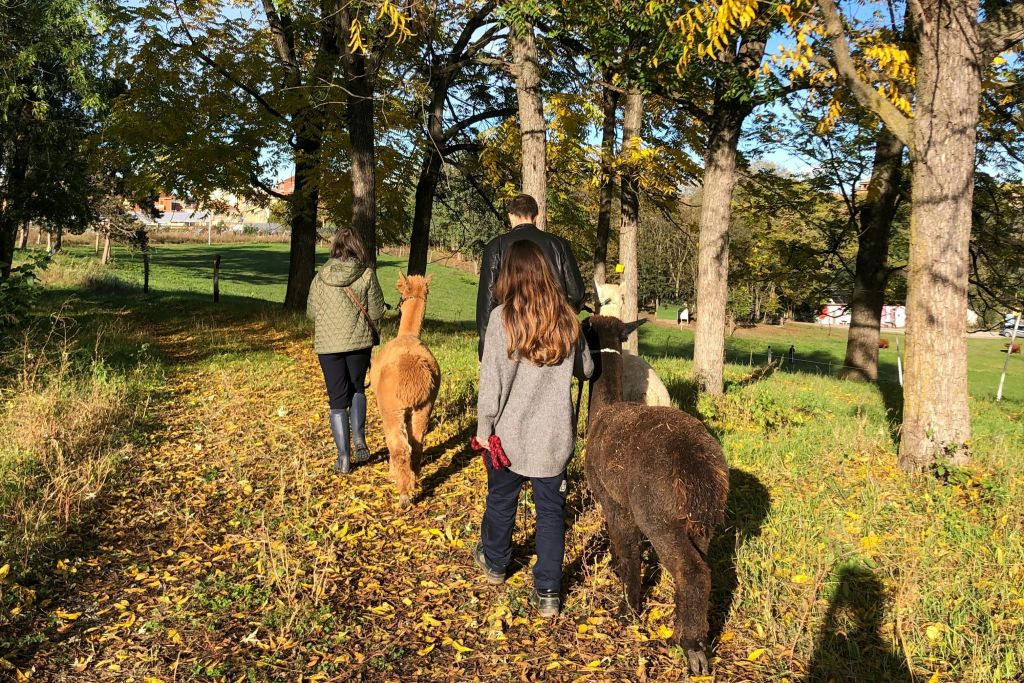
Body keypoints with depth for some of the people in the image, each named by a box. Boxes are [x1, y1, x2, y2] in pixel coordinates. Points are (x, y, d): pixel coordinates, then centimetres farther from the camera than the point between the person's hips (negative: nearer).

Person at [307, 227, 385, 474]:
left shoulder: (321, 277, -1)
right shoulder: (367, 275, -6)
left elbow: (311, 312, 8)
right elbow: (377, 312, -3)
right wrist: (372, 333, 18)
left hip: (327, 344, 0)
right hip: (359, 342, 0)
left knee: (337, 399, 7)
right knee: (357, 389, 21)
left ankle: (344, 457, 7)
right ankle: (359, 441, 5)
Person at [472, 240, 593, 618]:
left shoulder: (502, 317, -12)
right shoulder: (566, 317, -2)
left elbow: (491, 380, -12)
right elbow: (586, 370, 12)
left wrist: (484, 428, -2)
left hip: (510, 431, -2)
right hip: (554, 434, 2)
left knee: (501, 498, 19)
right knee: (551, 508, 11)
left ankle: (494, 562, 42)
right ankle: (547, 592, 13)